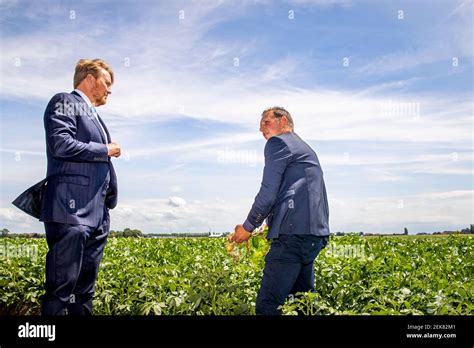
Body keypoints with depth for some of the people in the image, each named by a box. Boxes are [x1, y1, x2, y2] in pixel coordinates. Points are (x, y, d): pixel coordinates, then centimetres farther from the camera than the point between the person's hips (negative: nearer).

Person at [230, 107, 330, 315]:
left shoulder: (278, 143, 1)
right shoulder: (306, 149, 29)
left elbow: (268, 192, -8)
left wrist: (247, 227, 3)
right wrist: (273, 227, 28)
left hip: (294, 233, -10)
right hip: (315, 235, 10)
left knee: (267, 306, -11)